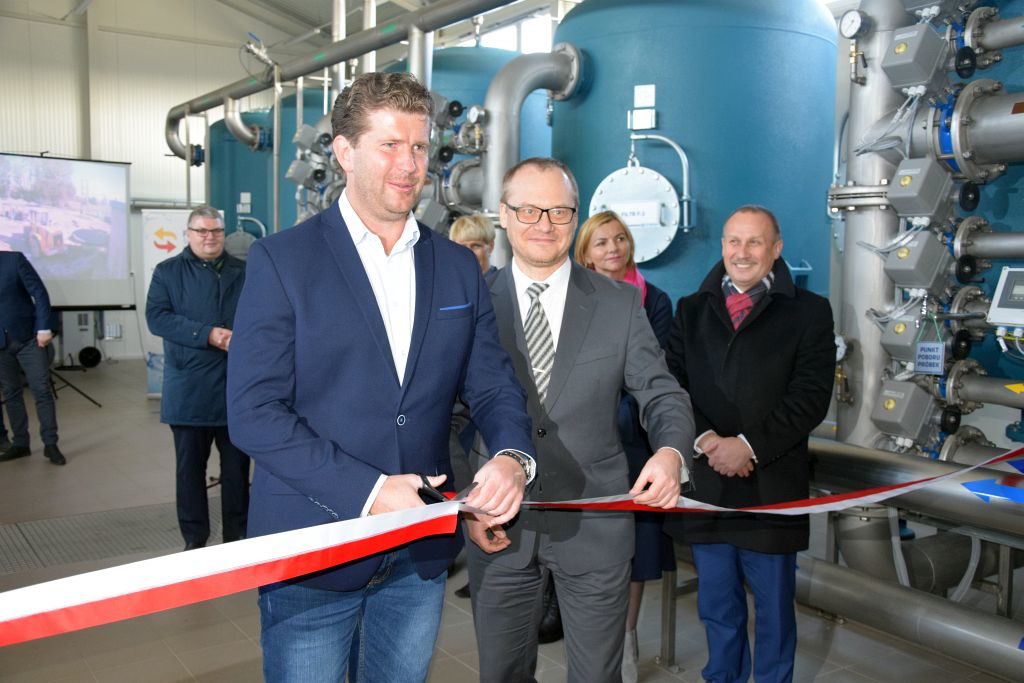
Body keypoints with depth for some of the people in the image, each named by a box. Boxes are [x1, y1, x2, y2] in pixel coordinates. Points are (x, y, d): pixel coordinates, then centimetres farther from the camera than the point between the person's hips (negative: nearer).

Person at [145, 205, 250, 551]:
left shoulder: (244, 272, 11)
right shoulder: (168, 272, 6)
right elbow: (156, 316, -6)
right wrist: (207, 335, -17)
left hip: (237, 387, 1)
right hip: (189, 390, -1)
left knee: (237, 465, 8)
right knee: (190, 467, 6)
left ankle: (237, 535, 20)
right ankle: (194, 539, 17)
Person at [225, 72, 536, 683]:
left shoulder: (459, 267, 6)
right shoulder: (283, 259, -7)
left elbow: (493, 385, 6)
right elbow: (253, 411, -12)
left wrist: (514, 457, -16)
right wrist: (368, 493, -20)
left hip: (422, 552, 4)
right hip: (313, 549, -3)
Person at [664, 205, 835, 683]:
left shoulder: (808, 312, 1)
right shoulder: (691, 310, 11)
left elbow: (811, 396, -8)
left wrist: (750, 445, -17)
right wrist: (705, 440, -14)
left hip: (771, 485, -2)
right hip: (704, 482, 3)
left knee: (774, 606, 11)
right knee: (716, 606, 16)